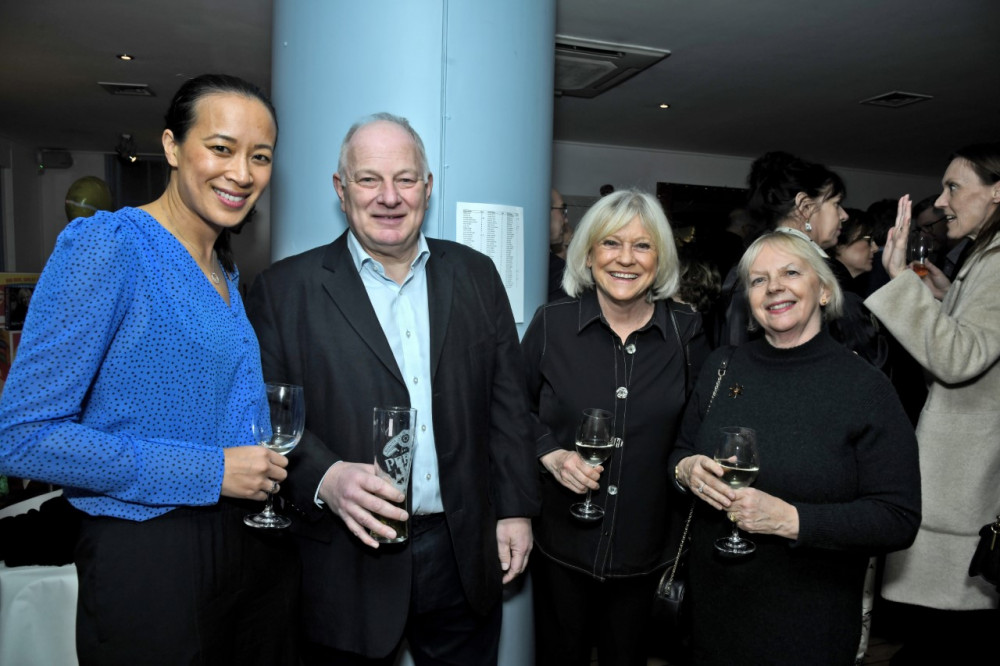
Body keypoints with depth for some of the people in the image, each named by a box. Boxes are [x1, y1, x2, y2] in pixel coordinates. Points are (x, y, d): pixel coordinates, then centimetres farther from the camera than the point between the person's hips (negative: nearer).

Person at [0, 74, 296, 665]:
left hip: (260, 545, 7)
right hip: (150, 559, -7)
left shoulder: (227, 271, 10)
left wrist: (270, 461, 2)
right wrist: (207, 472, -19)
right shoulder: (103, 245, -14)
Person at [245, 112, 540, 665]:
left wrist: (516, 508, 4)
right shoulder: (284, 289, -4)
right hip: (348, 563, -2)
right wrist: (325, 478, -23)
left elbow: (507, 401, 5)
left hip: (465, 552, 3)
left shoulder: (476, 275, 4)